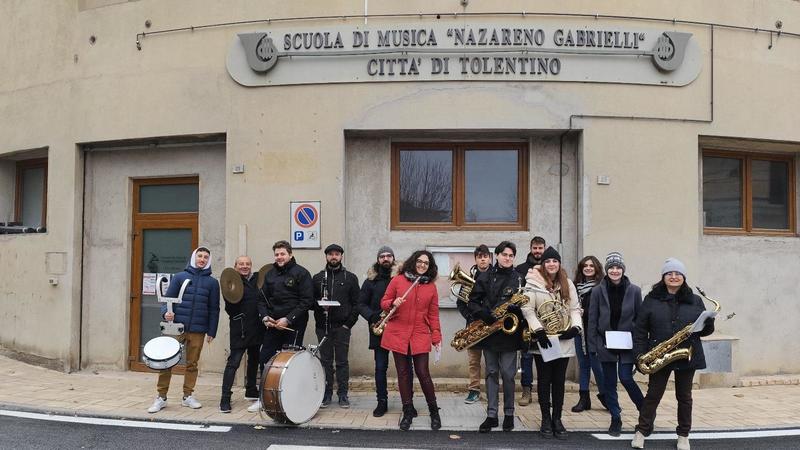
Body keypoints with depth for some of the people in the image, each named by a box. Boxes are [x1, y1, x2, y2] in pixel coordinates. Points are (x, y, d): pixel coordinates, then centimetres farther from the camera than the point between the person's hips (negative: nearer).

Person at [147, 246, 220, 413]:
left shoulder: (212, 282, 7)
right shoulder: (180, 277, 4)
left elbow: (214, 309, 7)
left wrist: (211, 331, 3)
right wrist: (166, 312, -17)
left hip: (198, 330, 1)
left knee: (192, 364, 9)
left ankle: (188, 396, 20)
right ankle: (161, 397, 8)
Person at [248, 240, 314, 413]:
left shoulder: (301, 273, -5)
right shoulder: (270, 274, 13)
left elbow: (307, 301, -11)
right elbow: (263, 299, 16)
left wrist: (288, 319, -16)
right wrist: (265, 316, -3)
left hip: (294, 326, -6)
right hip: (273, 325, 6)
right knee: (264, 358, 4)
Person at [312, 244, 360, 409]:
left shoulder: (350, 277, 6)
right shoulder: (317, 278, 11)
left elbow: (356, 303, 1)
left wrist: (349, 323, -7)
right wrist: (319, 305, -13)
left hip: (342, 326, -2)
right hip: (323, 326, 2)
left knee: (342, 361, 2)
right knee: (325, 361, 6)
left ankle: (343, 394, 10)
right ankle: (326, 393, 15)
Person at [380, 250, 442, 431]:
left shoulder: (431, 287, 6)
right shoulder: (397, 280, 1)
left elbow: (433, 315, 7)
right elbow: (383, 302, 7)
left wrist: (437, 338, 1)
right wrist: (393, 303, -16)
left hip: (420, 336, 0)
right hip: (398, 334, 0)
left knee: (423, 373, -3)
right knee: (403, 373, 6)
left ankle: (434, 411, 15)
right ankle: (407, 412, 18)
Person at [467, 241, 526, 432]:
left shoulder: (519, 279, 3)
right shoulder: (485, 276, 5)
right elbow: (473, 301, 2)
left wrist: (516, 309, -19)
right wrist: (484, 315, -14)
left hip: (509, 331, -1)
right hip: (488, 330, 1)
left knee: (508, 374, 1)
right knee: (491, 373, 7)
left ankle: (509, 413, 16)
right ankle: (491, 415, 12)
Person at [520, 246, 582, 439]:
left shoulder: (568, 283, 8)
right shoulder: (533, 283, -5)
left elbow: (575, 308, 7)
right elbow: (527, 309, -10)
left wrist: (575, 327, -10)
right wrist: (538, 330, -19)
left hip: (564, 340, 3)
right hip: (543, 340, -3)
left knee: (559, 380, 9)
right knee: (544, 380, 6)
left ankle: (557, 419, 19)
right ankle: (546, 419, 16)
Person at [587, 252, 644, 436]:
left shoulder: (634, 290, -2)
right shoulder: (598, 291, -2)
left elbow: (640, 318, 2)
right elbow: (592, 320, 0)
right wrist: (592, 345, -3)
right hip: (606, 343, 1)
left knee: (626, 378, -7)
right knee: (609, 383, 6)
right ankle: (615, 419, 19)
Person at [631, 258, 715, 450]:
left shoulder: (695, 301, 4)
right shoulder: (651, 299, -1)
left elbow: (704, 330, 8)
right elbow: (640, 329, -1)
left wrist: (709, 323, -15)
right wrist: (640, 354, -9)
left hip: (687, 357, 1)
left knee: (684, 396, 11)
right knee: (653, 394, 5)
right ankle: (641, 431, 17)